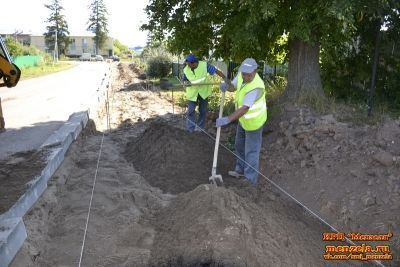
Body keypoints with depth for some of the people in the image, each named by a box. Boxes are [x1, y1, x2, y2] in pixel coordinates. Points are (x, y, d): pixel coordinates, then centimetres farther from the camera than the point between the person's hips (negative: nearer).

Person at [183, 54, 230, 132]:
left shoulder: (204, 65, -19)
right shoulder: (186, 70, -10)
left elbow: (216, 71, -19)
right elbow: (184, 80, 4)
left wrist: (225, 78, -29)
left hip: (203, 91, -1)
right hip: (192, 93, 1)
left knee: (203, 111, 10)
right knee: (191, 111, -3)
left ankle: (200, 127, 27)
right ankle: (190, 129, 7)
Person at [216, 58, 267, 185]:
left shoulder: (256, 87, -35)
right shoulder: (242, 74, -12)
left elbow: (244, 108, -39)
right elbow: (233, 87, 4)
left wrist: (228, 119, -47)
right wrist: (226, 86, -20)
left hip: (254, 121, -9)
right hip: (243, 118, 9)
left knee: (251, 151, 2)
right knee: (240, 145, 23)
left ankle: (250, 181, 16)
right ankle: (241, 170, 43)